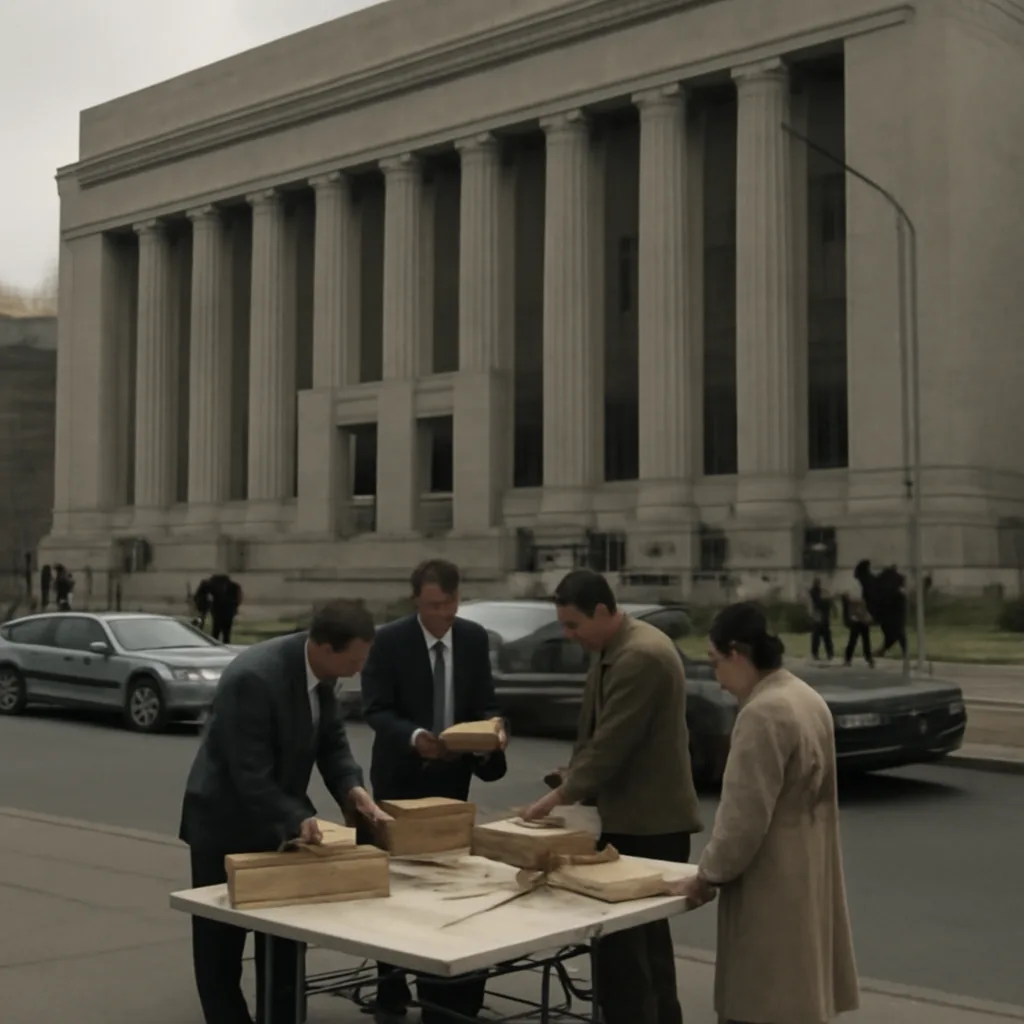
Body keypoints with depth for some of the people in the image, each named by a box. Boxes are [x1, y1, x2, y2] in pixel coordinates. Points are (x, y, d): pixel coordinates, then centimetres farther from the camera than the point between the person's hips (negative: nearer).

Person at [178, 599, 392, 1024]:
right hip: (226, 822, -8)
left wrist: (351, 788, -15)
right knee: (221, 941, 8)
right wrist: (299, 818, -39)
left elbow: (331, 738, 1)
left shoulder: (317, 667, -8)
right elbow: (251, 776, -33)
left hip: (275, 820, 8)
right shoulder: (254, 677, -33)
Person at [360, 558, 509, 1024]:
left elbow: (484, 704, 3)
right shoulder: (389, 640, -13)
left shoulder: (475, 639, -1)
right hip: (401, 775, -3)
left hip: (452, 775, 3)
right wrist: (414, 736, -33)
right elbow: (376, 709, -16)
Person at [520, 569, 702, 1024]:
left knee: (623, 945, -7)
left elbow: (611, 743, -23)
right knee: (644, 940, 18)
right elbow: (593, 734, 17)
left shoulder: (641, 655, -21)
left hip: (648, 824, -10)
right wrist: (569, 784, 5)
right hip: (635, 818, 10)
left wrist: (560, 796, -13)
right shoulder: (612, 649, 11)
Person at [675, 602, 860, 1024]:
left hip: (772, 888, -10)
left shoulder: (763, 713, -21)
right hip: (803, 877, 10)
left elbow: (745, 815, -22)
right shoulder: (807, 698, 10)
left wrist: (709, 874, -8)